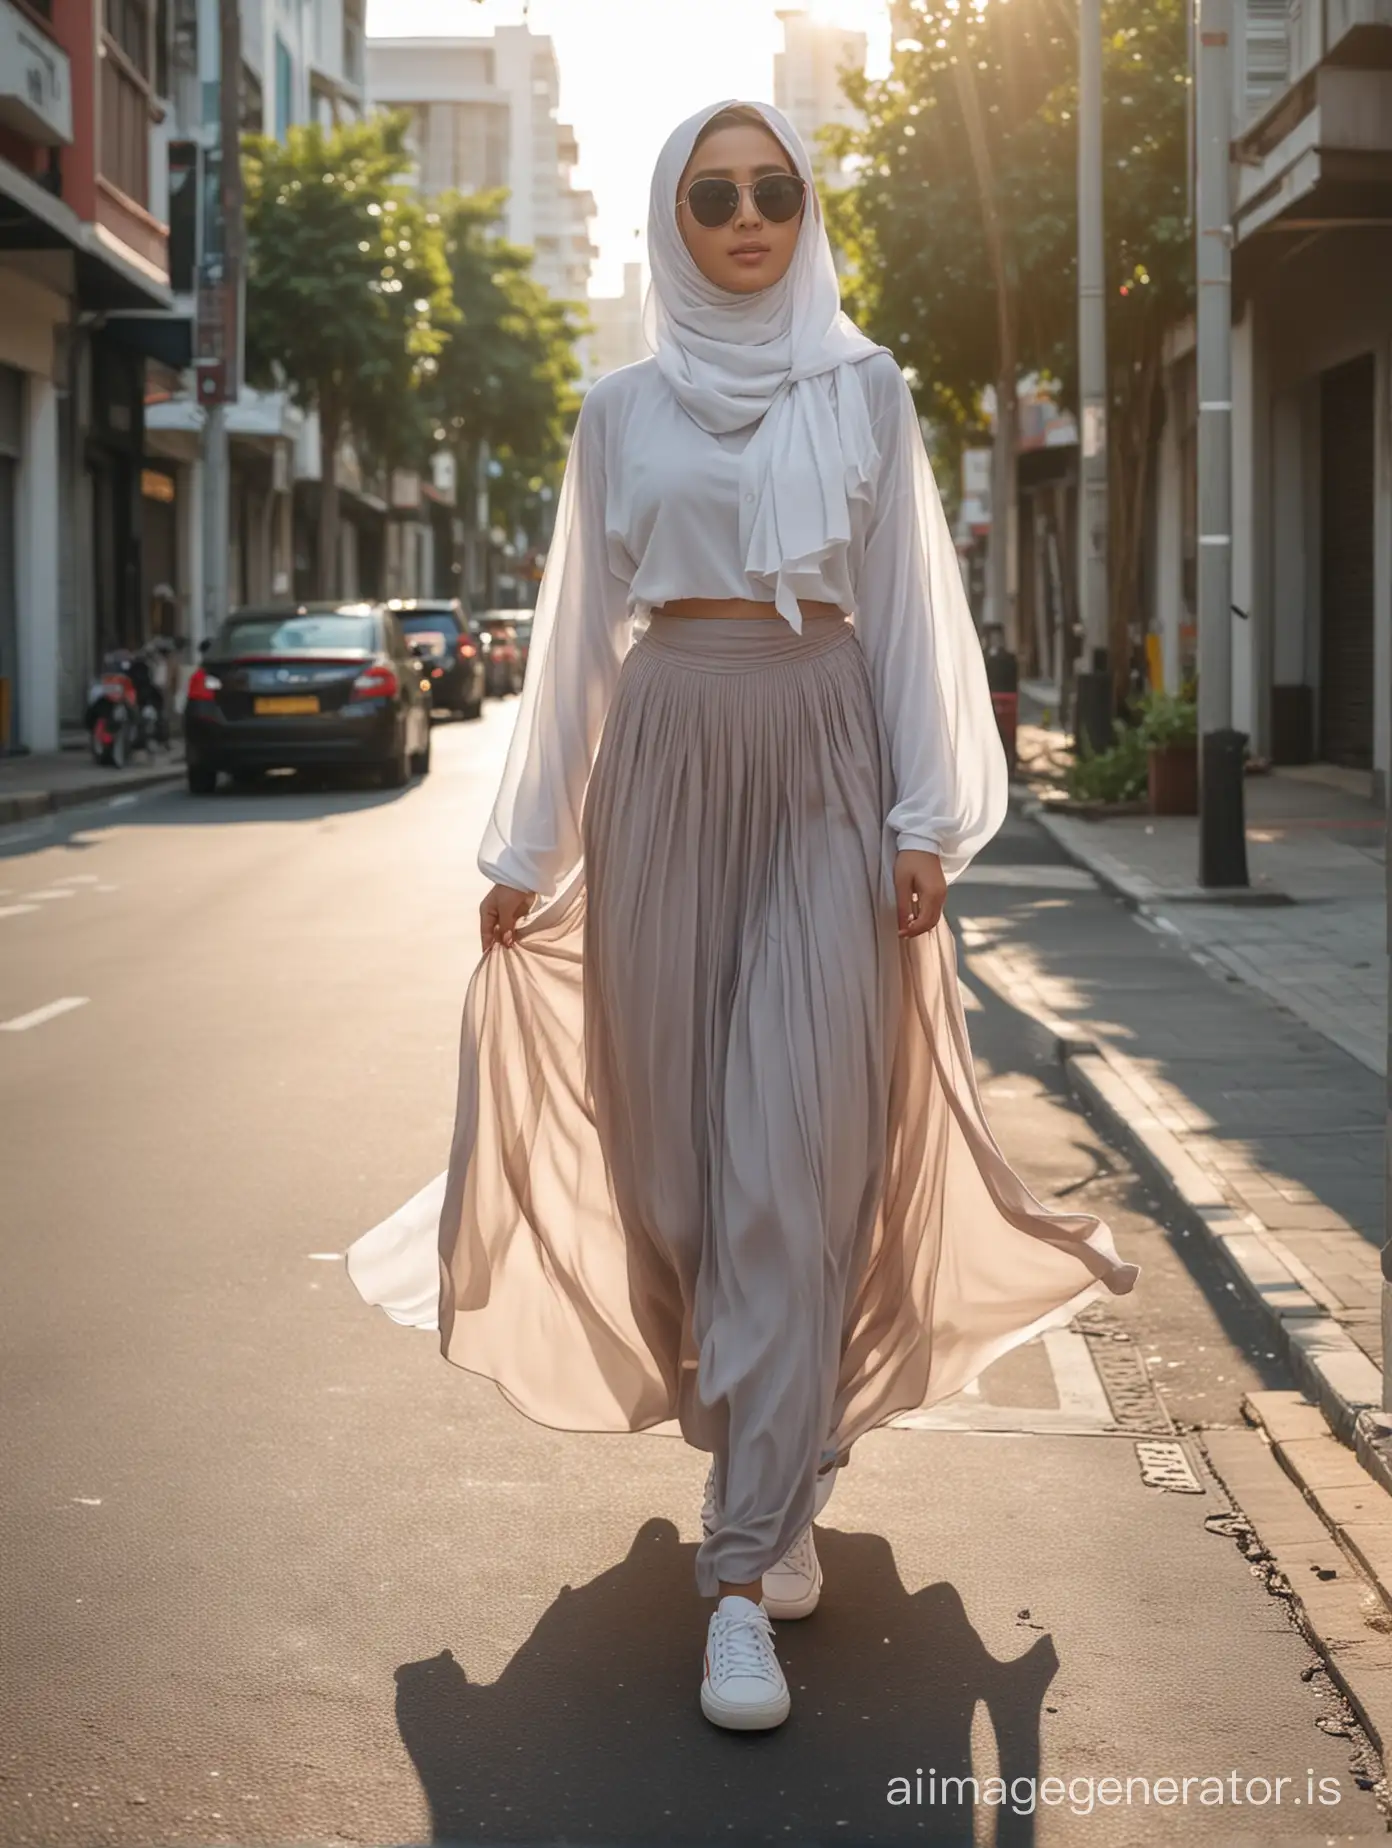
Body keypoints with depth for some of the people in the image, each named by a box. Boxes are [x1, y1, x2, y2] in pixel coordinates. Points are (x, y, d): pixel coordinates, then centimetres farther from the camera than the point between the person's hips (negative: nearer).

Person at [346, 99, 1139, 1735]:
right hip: (666, 766, 2)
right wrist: (529, 845, 8)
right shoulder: (622, 410, 10)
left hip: (825, 767, -2)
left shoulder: (864, 389, 8)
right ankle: (778, 1462, 25)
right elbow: (581, 626, 11)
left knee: (795, 1159, -10)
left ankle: (744, 1567, -11)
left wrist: (926, 819, -1)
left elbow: (905, 610, 7)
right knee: (681, 1138, 2)